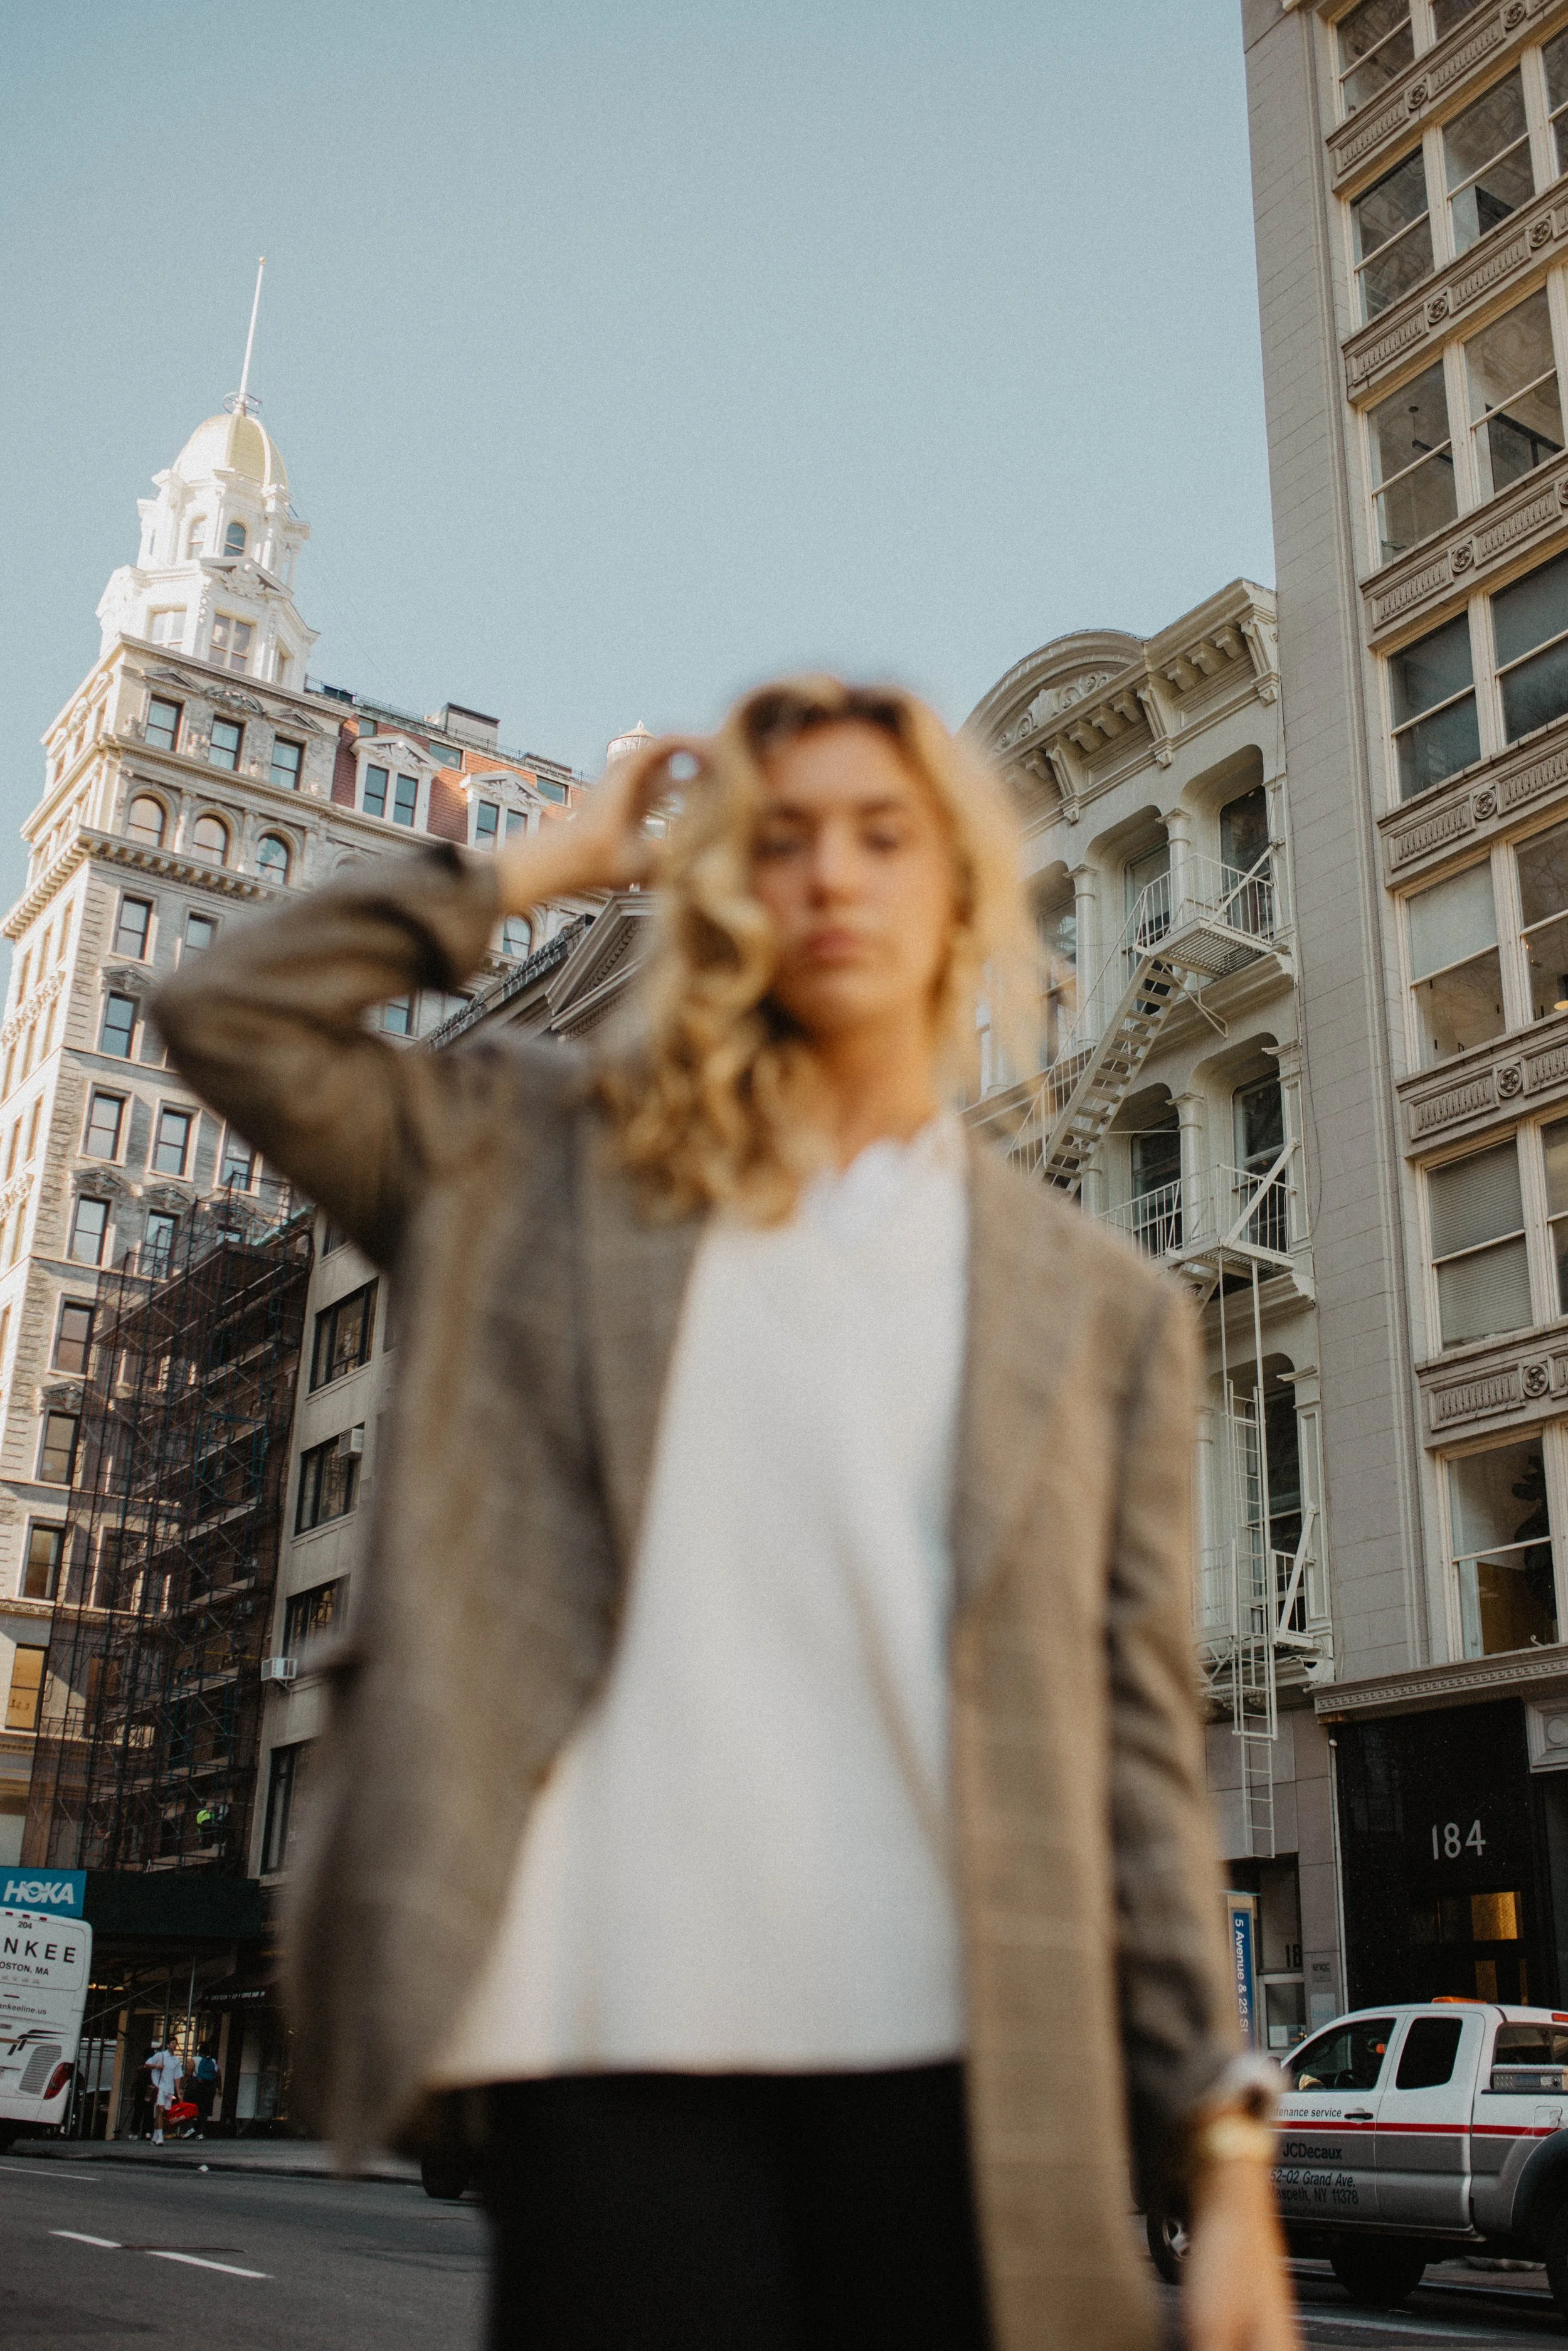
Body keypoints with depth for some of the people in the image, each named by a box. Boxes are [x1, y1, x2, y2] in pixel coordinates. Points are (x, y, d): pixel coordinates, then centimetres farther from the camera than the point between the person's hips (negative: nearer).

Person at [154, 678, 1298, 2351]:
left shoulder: (1098, 1305, 11)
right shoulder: (561, 1170, 11)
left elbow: (1137, 1742, 7)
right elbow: (227, 1014, 2)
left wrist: (1222, 2142, 2)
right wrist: (539, 864, 9)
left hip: (952, 2056, 1)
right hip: (613, 2039, 0)